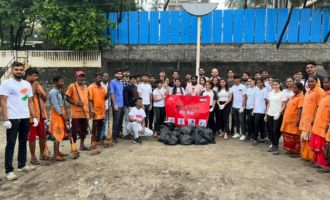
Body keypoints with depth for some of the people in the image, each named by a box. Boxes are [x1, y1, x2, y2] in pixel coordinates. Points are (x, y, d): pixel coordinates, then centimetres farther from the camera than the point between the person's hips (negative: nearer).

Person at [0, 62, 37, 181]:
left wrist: (34, 117, 7)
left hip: (25, 118, 6)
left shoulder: (27, 84, 10)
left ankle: (22, 165, 26)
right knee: (11, 144, 0)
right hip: (12, 118, -6)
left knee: (23, 142, 14)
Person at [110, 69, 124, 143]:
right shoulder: (112, 82, -7)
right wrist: (115, 104, -17)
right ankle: (114, 136, 5)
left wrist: (123, 103, 12)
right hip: (116, 105, -7)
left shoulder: (121, 83, 14)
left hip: (122, 105, 7)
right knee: (116, 121, -4)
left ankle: (118, 134, 23)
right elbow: (111, 94, -12)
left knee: (120, 121, 12)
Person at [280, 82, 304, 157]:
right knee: (288, 137, 14)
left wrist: (298, 120, -24)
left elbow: (300, 109, -18)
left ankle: (296, 152, 10)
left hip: (294, 121, -8)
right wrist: (285, 118, 17)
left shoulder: (301, 97, -10)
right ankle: (290, 150, 25)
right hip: (288, 120, 8)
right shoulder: (292, 97, 16)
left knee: (294, 137, 0)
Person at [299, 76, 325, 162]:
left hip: (312, 120, -8)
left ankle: (312, 158, 5)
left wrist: (315, 118, -19)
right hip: (305, 120, 8)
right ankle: (305, 155, 25)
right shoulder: (307, 92, 16)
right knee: (304, 139, 14)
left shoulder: (319, 91, -9)